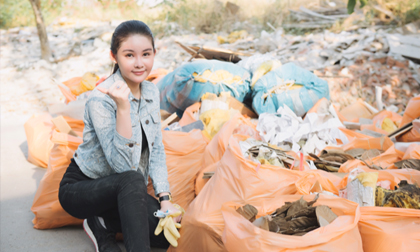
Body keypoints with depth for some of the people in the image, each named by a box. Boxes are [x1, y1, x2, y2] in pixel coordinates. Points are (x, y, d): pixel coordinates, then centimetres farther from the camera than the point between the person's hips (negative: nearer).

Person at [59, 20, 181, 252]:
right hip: (80, 188, -7)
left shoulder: (152, 93, -2)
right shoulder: (101, 99, -23)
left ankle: (103, 225, 3)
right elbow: (123, 166, -29)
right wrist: (123, 107, -38)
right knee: (132, 180, -37)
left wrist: (164, 199, -7)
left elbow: (156, 150, 4)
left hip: (123, 192, 7)